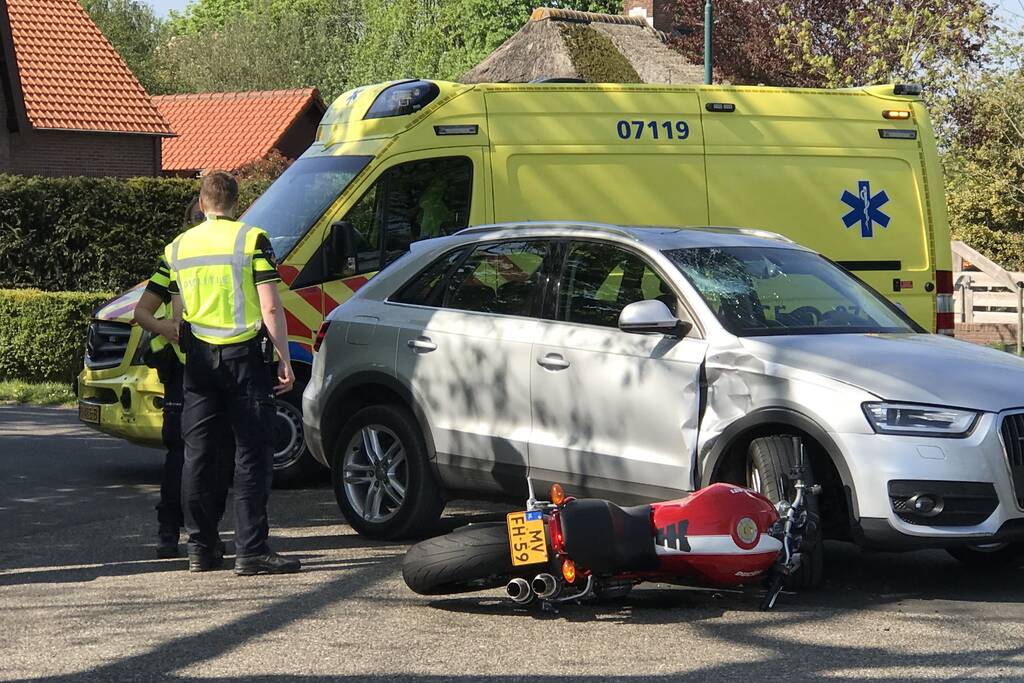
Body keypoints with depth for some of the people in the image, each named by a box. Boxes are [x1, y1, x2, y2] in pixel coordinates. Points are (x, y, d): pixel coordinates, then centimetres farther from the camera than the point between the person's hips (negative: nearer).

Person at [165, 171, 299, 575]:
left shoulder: (178, 247, 9)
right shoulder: (251, 240, -6)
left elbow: (178, 314, 15)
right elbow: (270, 308, -10)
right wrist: (284, 359, -6)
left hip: (198, 358, 4)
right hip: (244, 357, -4)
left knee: (198, 454, 10)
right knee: (252, 455, -2)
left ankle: (200, 548, 14)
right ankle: (251, 550, -6)